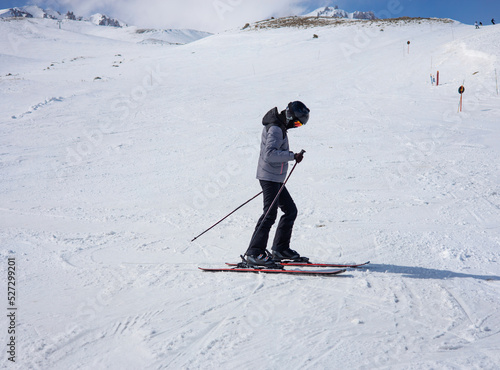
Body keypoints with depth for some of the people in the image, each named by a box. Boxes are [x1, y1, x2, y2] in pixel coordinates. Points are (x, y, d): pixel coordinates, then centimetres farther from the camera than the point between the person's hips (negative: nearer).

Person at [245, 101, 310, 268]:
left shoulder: (279, 126, 16)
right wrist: (292, 156, -26)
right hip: (269, 177, -11)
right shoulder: (275, 129, -16)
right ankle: (254, 253, -16)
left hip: (275, 178, 11)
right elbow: (269, 154, -27)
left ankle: (280, 249, 19)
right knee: (270, 214, -15)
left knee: (291, 210, 13)